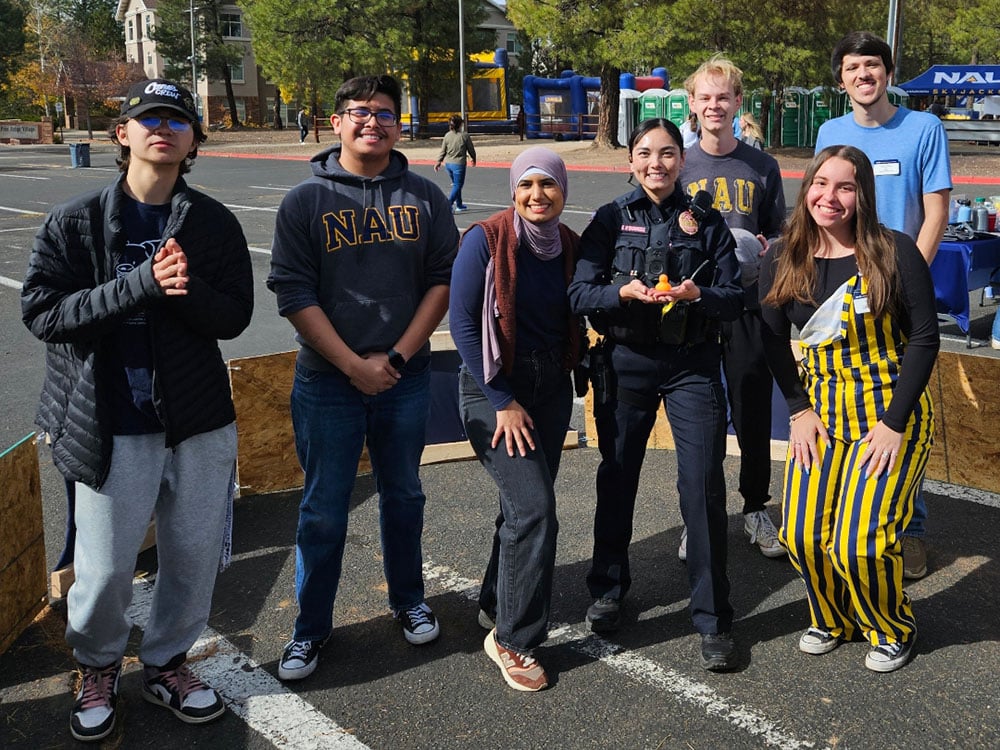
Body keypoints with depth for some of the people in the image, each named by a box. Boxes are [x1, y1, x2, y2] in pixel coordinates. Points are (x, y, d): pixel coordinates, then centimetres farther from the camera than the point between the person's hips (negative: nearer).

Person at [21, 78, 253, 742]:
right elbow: (42, 311, -10)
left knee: (195, 558, 11)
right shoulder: (75, 222, -1)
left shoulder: (215, 223, 4)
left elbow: (235, 316, 0)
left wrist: (188, 291, -22)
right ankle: (99, 668, 34)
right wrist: (141, 284, -21)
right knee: (104, 570, 3)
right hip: (113, 427, -2)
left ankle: (167, 663, 37)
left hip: (201, 422, 2)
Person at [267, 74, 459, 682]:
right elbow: (294, 293, -8)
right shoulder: (306, 200, -3)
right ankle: (312, 627, 22)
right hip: (328, 380, -2)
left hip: (406, 376, 2)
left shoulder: (424, 197, 3)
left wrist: (398, 355, -9)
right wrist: (354, 364, -14)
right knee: (324, 511, 6)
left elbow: (444, 279, 1)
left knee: (404, 496, 17)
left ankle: (409, 601, 37)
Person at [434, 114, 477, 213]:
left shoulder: (447, 135, 1)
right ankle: (448, 205, -15)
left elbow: (443, 150, 4)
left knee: (456, 185, 21)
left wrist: (439, 161, 15)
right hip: (459, 164, -5)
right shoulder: (465, 135, -10)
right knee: (457, 185, -1)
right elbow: (471, 149, 1)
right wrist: (473, 159, 19)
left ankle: (459, 205, 30)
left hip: (448, 163, 6)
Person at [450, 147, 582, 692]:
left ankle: (497, 604, 34)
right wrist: (503, 402, -15)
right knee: (535, 507, -13)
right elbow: (462, 324, -15)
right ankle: (513, 640, 2)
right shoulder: (485, 240, -14)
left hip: (551, 386, 5)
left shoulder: (571, 246, 2)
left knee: (524, 503, 11)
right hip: (493, 387, -5)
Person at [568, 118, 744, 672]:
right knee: (617, 478, 12)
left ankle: (713, 620, 8)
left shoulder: (705, 220, 4)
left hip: (693, 364, 0)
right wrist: (624, 292, -24)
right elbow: (579, 294, -6)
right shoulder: (612, 219, 2)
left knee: (704, 485, -5)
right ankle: (608, 590, 34)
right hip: (626, 362, 1)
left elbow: (734, 297, -1)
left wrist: (697, 294, -21)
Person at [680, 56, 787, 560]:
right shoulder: (679, 166, 5)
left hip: (749, 305, 1)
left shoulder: (762, 167, 6)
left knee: (754, 413, 7)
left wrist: (764, 249, -10)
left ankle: (755, 509, 24)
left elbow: (778, 234, 12)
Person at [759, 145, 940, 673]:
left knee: (859, 543, -10)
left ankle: (893, 630, 22)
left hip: (890, 413, -4)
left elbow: (924, 338, -10)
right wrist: (799, 410, -1)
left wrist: (894, 423, -13)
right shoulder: (783, 262, 0)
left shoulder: (895, 253, -11)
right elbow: (774, 342, 7)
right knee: (802, 535, -2)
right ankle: (831, 622, 29)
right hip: (819, 413, 4)